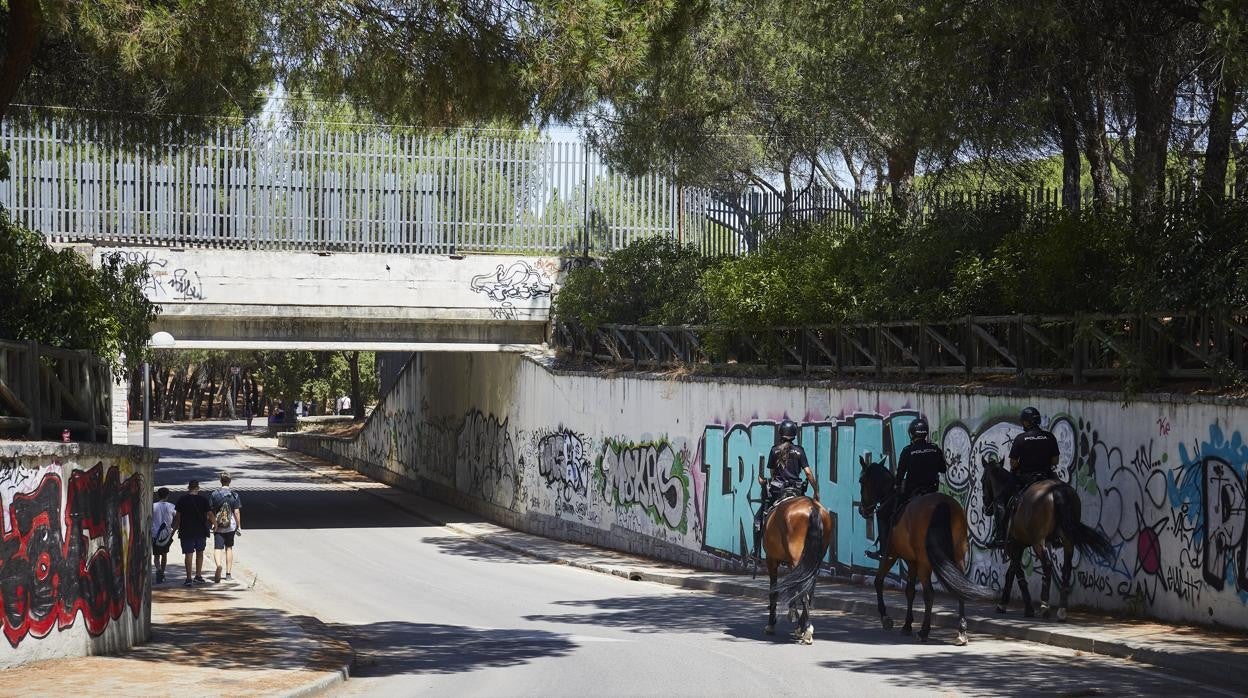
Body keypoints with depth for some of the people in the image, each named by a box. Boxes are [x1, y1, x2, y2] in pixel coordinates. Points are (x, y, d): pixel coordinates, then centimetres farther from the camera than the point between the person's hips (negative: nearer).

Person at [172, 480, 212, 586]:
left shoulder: (182, 499, -4)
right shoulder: (203, 499, -3)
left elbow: (177, 516, -1)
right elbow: (207, 515, 2)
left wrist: (176, 528, 10)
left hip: (186, 531, -1)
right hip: (201, 531, 1)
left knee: (188, 554, 0)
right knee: (199, 553, 16)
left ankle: (188, 578, -5)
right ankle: (198, 576, 17)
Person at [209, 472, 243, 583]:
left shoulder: (215, 494, -3)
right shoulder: (234, 495, -4)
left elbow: (211, 511, 0)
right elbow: (237, 512, -4)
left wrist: (213, 524, 13)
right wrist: (239, 526, 3)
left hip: (218, 527, -1)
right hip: (231, 526, 1)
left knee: (217, 548, -4)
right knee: (229, 548, 14)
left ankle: (218, 565, -34)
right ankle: (228, 573, 18)